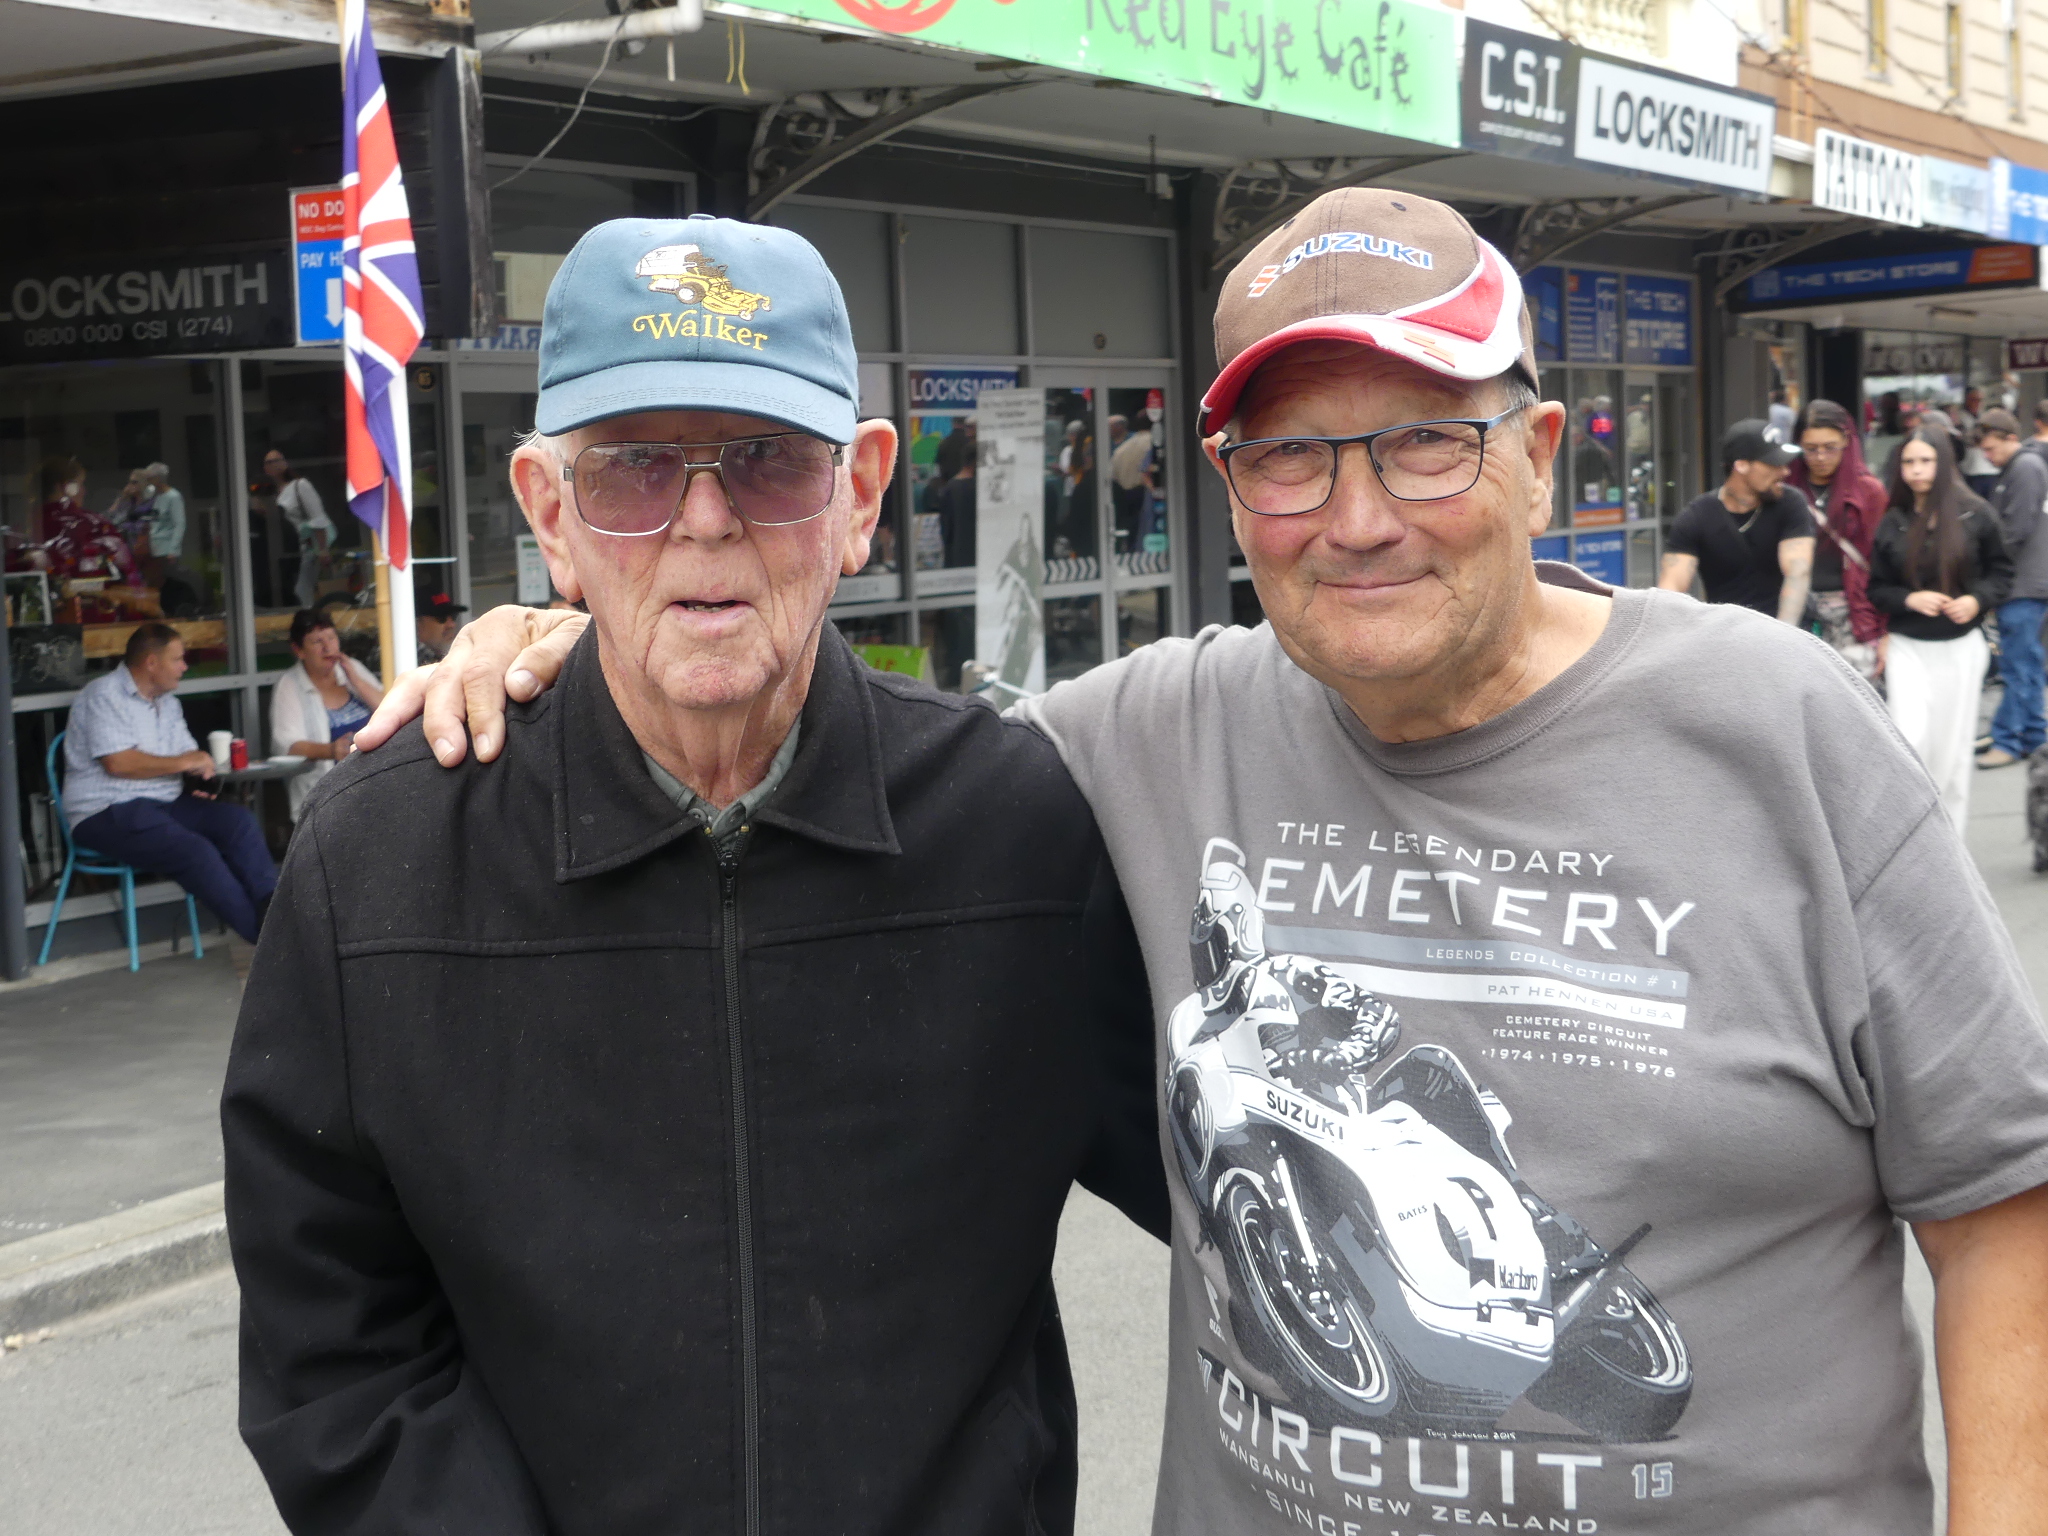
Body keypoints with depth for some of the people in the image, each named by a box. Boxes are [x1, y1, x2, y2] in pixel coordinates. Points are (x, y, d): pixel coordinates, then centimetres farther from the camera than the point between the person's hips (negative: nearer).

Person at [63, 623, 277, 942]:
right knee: (195, 850, -30)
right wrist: (181, 763, -9)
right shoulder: (104, 696, -9)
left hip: (164, 805, 8)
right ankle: (263, 932, -25)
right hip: (108, 814, -8)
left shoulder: (168, 704, 18)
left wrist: (201, 772, -4)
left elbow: (191, 755, 21)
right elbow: (118, 763, -20)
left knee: (240, 821, -15)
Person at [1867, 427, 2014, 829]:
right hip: (1908, 647, 0)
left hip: (1961, 646, 0)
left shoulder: (1974, 515, -5)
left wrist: (1978, 600, -15)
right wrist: (1909, 599, -16)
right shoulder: (1891, 523, -2)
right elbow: (1877, 588, 3)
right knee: (1909, 740, -14)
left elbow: (2002, 571, 4)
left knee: (1954, 746, 9)